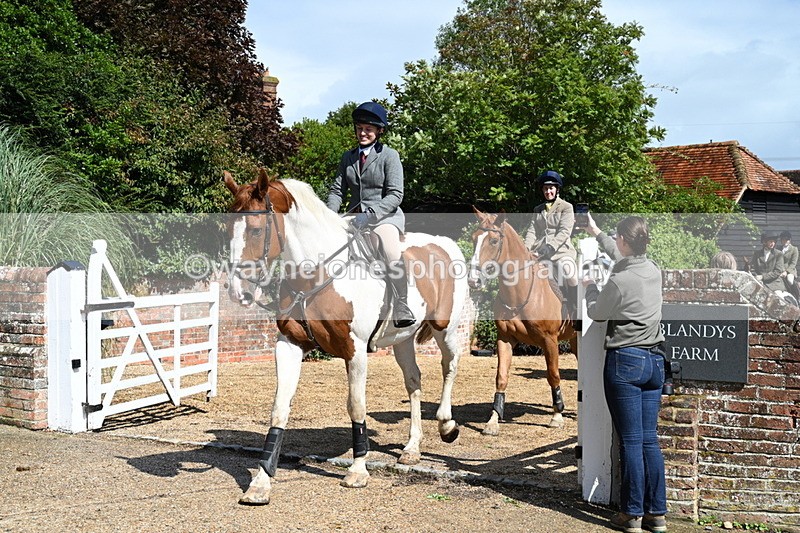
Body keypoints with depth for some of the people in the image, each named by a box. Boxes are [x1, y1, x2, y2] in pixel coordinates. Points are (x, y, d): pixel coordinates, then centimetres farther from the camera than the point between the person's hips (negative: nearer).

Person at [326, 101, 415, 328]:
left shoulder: (390, 155, -2)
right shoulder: (348, 157, 15)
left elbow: (395, 195, -11)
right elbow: (337, 190, 12)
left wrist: (370, 215, -24)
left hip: (385, 216, -6)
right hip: (355, 217, 6)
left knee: (391, 249, -33)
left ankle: (402, 311, -34)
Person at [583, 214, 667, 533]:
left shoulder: (618, 282, -16)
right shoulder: (654, 271, 5)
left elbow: (596, 313, 1)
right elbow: (623, 258, 26)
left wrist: (590, 288, 20)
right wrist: (597, 234, 38)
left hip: (624, 362, -6)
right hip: (655, 361, 6)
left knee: (631, 441, 0)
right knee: (650, 440, 10)